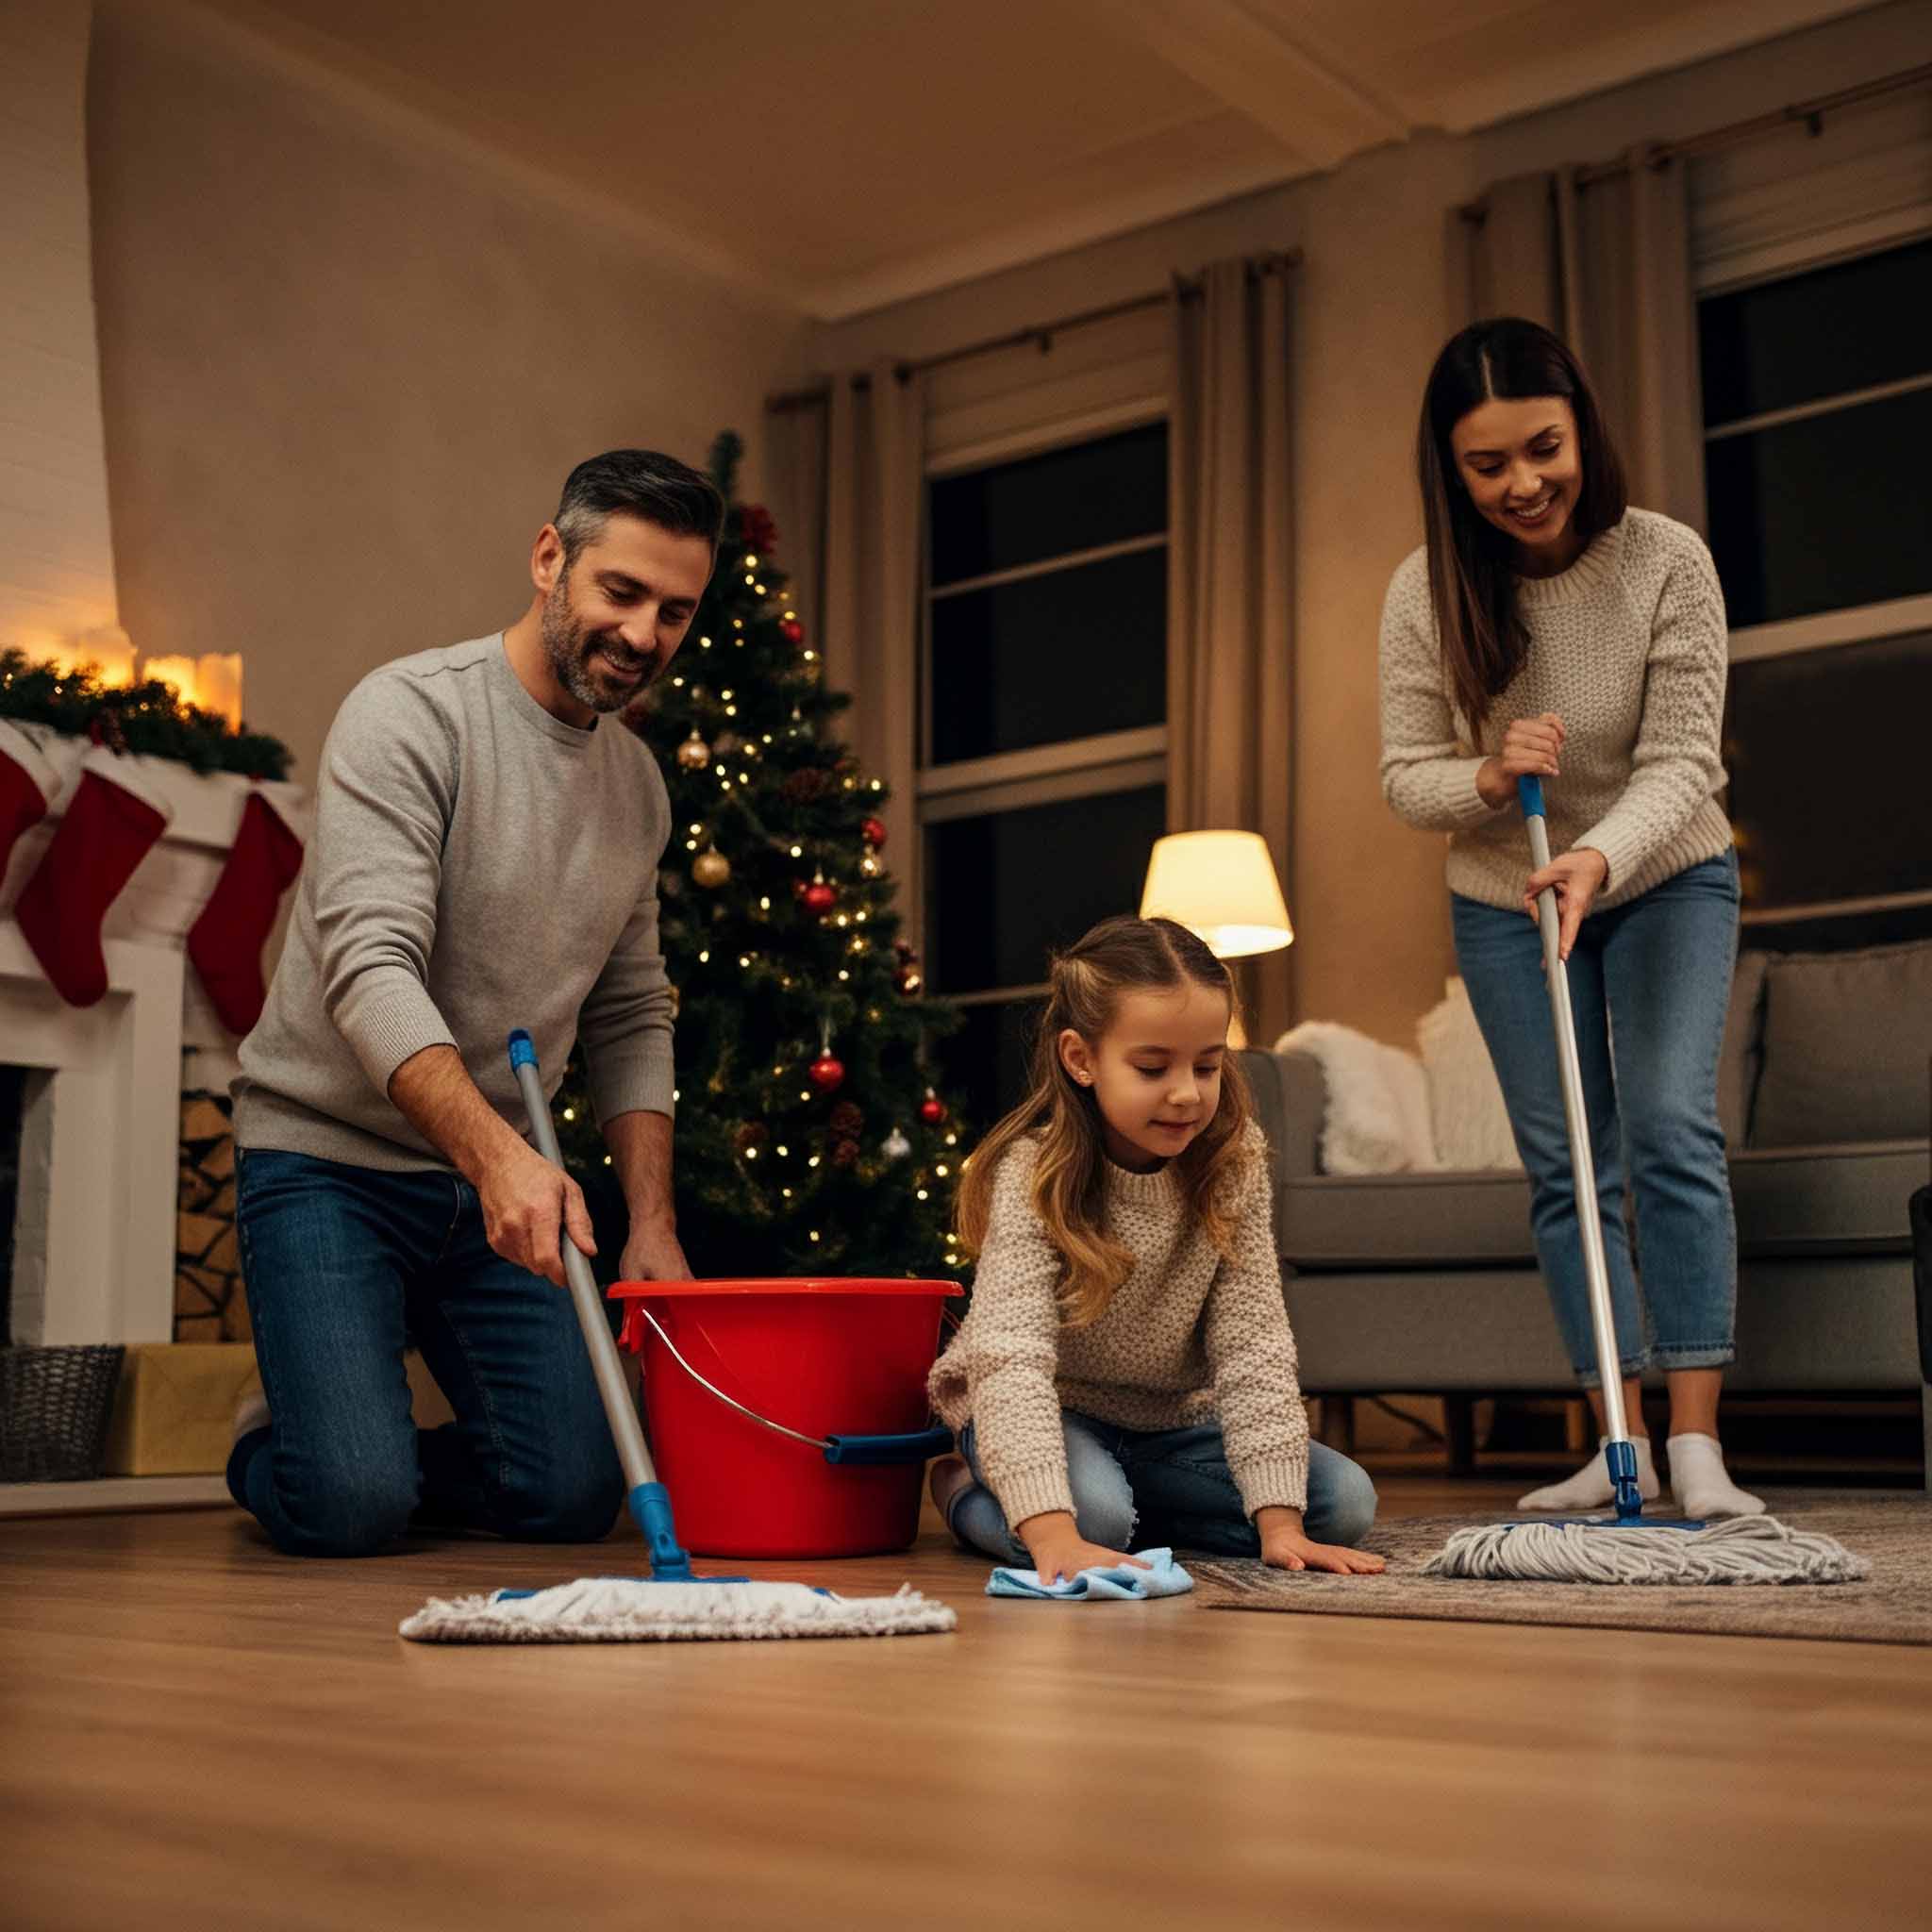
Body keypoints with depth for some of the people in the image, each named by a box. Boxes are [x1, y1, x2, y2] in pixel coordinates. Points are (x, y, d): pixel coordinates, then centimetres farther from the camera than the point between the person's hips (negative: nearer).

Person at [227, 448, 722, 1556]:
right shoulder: (411, 715, -15)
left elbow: (632, 1020, 13)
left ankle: (359, 1452, 25)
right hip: (331, 1159, -6)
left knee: (574, 1498, -4)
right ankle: (279, 1452, 19)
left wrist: (653, 1224, 3)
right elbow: (371, 968, -28)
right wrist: (495, 1150, -42)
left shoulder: (640, 784, 7)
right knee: (351, 1510, -17)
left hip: (499, 1176, 6)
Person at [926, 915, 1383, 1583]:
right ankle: (967, 1495, -2)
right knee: (1094, 1513, -36)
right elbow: (1011, 1358, -37)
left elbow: (1251, 1342, -16)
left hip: (1170, 1419, 5)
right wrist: (1056, 1538, -50)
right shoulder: (1033, 1175, -26)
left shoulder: (1234, 1160, -14)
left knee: (1345, 1502, -10)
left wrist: (1279, 1523, -24)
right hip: (1051, 1417, -5)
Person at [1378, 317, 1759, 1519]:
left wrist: (1597, 855, -41)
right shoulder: (1428, 593, -14)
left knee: (1674, 1137, -15)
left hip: (1666, 882, -2)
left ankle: (1697, 1448, -13)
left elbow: (1682, 762, -23)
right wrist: (1488, 777, -30)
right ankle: (1621, 1448, 6)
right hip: (1505, 904, 2)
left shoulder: (1667, 562, -20)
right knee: (1563, 1169, 1)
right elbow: (1406, 777, -8)